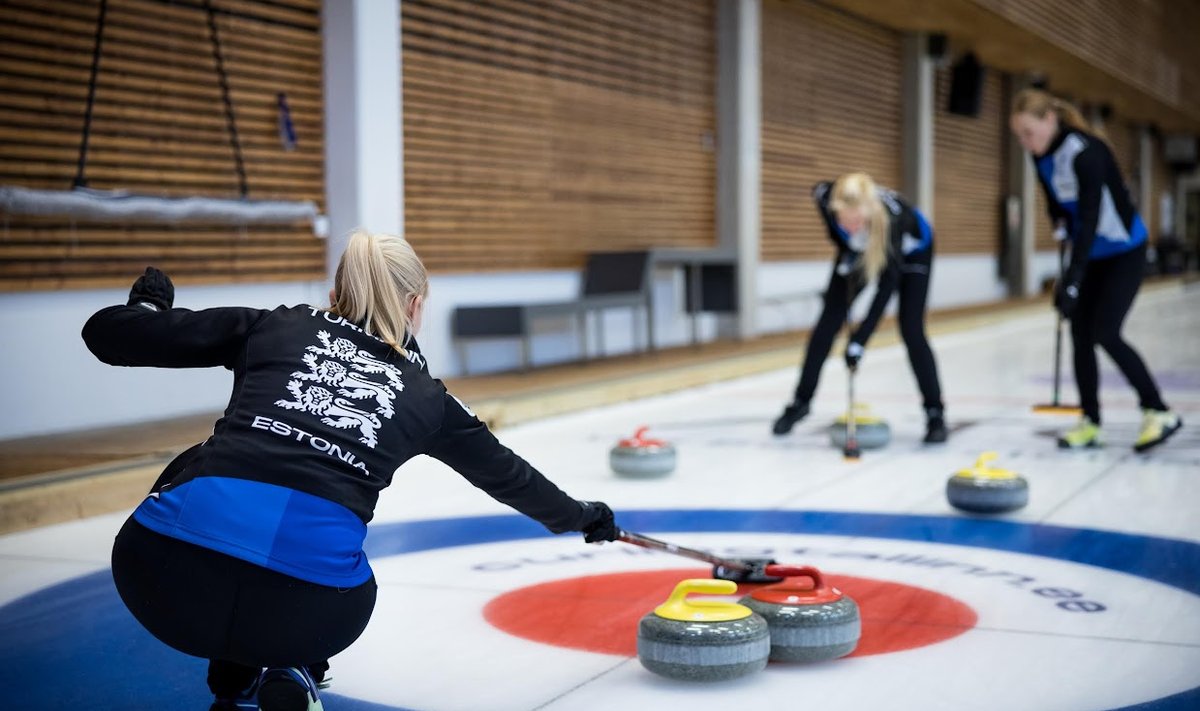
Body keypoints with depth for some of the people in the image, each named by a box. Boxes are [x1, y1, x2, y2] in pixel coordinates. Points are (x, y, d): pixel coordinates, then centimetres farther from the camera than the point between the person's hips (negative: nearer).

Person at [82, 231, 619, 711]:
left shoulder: (276, 327, 21)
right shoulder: (423, 394, 23)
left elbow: (107, 332, 17)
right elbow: (505, 472, 40)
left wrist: (149, 307, 41)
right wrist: (580, 516, 59)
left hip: (162, 574, 1)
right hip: (305, 609, 0)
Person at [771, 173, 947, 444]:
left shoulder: (890, 217, -45)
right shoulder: (825, 196, -36)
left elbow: (886, 289, -41)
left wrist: (859, 339, -44)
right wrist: (845, 251, -9)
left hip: (911, 250, -4)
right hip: (859, 249, 4)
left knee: (911, 330, -13)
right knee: (829, 320, -3)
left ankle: (935, 413, -1)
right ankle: (801, 401, 9)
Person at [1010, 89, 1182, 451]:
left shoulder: (1086, 152, -29)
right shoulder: (1042, 156, -4)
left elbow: (1090, 217, -35)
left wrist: (1072, 279, -39)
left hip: (1124, 253, -8)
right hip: (1091, 254, 8)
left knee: (1105, 333, -15)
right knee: (1080, 334, 2)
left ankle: (1159, 412, -3)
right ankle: (1090, 422, 9)